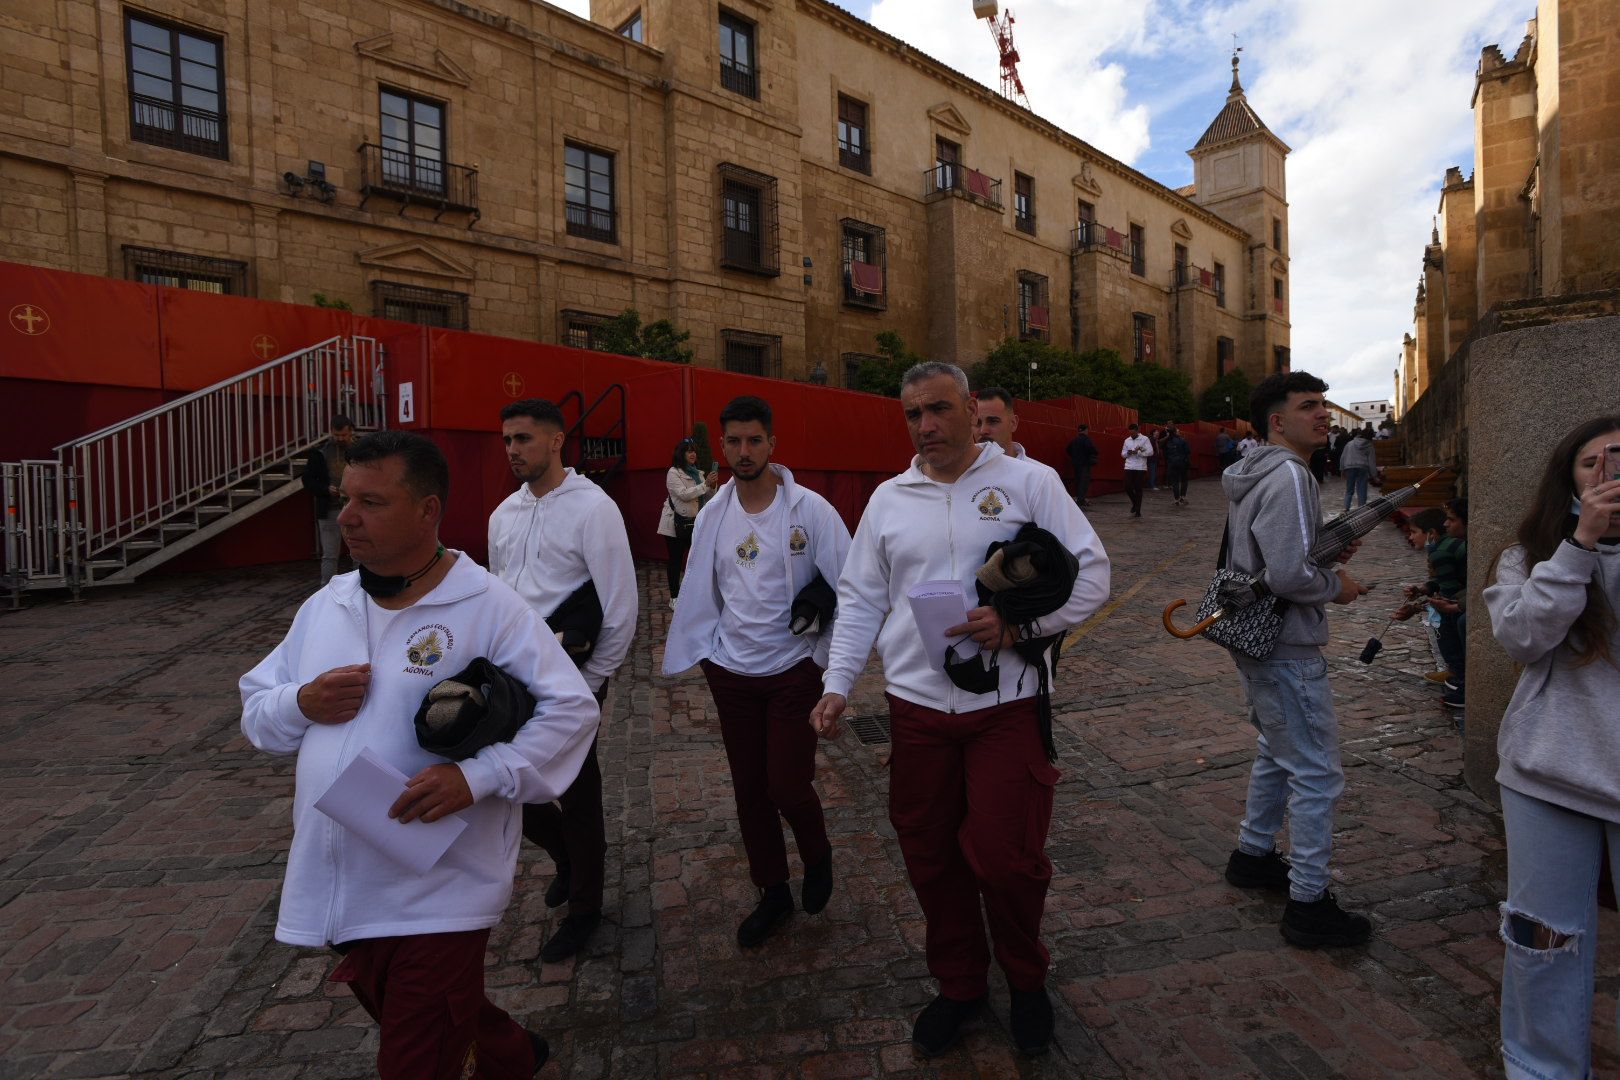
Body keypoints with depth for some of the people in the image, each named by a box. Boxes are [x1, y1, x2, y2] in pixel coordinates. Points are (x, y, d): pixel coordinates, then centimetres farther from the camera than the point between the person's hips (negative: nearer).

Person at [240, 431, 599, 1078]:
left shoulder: (489, 607, -16)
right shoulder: (324, 605, 4)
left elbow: (572, 709, -16)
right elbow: (255, 711, 13)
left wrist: (479, 776, -27)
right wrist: (302, 703, -10)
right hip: (336, 891, 7)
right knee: (403, 1025, 27)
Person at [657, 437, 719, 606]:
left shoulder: (697, 473, 12)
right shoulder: (673, 473, -8)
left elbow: (706, 497, 9)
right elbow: (684, 494, -21)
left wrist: (712, 486, -11)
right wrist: (705, 484, -26)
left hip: (694, 522, 6)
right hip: (676, 524, -6)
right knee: (675, 560, 1)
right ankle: (674, 597, 10)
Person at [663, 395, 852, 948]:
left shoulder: (810, 508, -11)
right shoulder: (712, 514, 2)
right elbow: (700, 592, 8)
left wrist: (830, 655, -10)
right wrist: (684, 655, 7)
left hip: (794, 670, -4)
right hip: (732, 672, 4)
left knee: (789, 786, -3)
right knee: (749, 790, 13)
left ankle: (817, 857, 32)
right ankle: (772, 892, 35)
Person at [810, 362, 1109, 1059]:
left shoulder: (1028, 482, -2)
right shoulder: (889, 498, 7)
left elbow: (1091, 575, -2)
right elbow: (859, 599, 10)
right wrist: (838, 682, 1)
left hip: (1007, 703, -3)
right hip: (917, 705, 3)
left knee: (1005, 856, 0)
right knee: (930, 856, 13)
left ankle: (1026, 980, 33)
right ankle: (959, 983, 39)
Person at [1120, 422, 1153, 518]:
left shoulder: (1145, 439, -2)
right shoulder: (1127, 440, 11)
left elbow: (1150, 452, -7)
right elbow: (1122, 454, 15)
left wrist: (1138, 452, -15)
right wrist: (1128, 453, -6)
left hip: (1140, 468, -3)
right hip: (1129, 467, 3)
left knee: (1138, 489, 0)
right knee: (1127, 487, -6)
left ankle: (1138, 511, 8)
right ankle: (1135, 503, 22)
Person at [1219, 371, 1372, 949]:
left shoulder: (1256, 474, 12)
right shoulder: (1288, 476, -21)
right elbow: (1287, 576, -28)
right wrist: (1337, 585, -10)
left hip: (1259, 642, 11)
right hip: (1287, 651, -11)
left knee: (1277, 753, 25)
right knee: (1317, 774, 1)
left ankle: (1253, 854, 41)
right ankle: (1309, 903, 14)